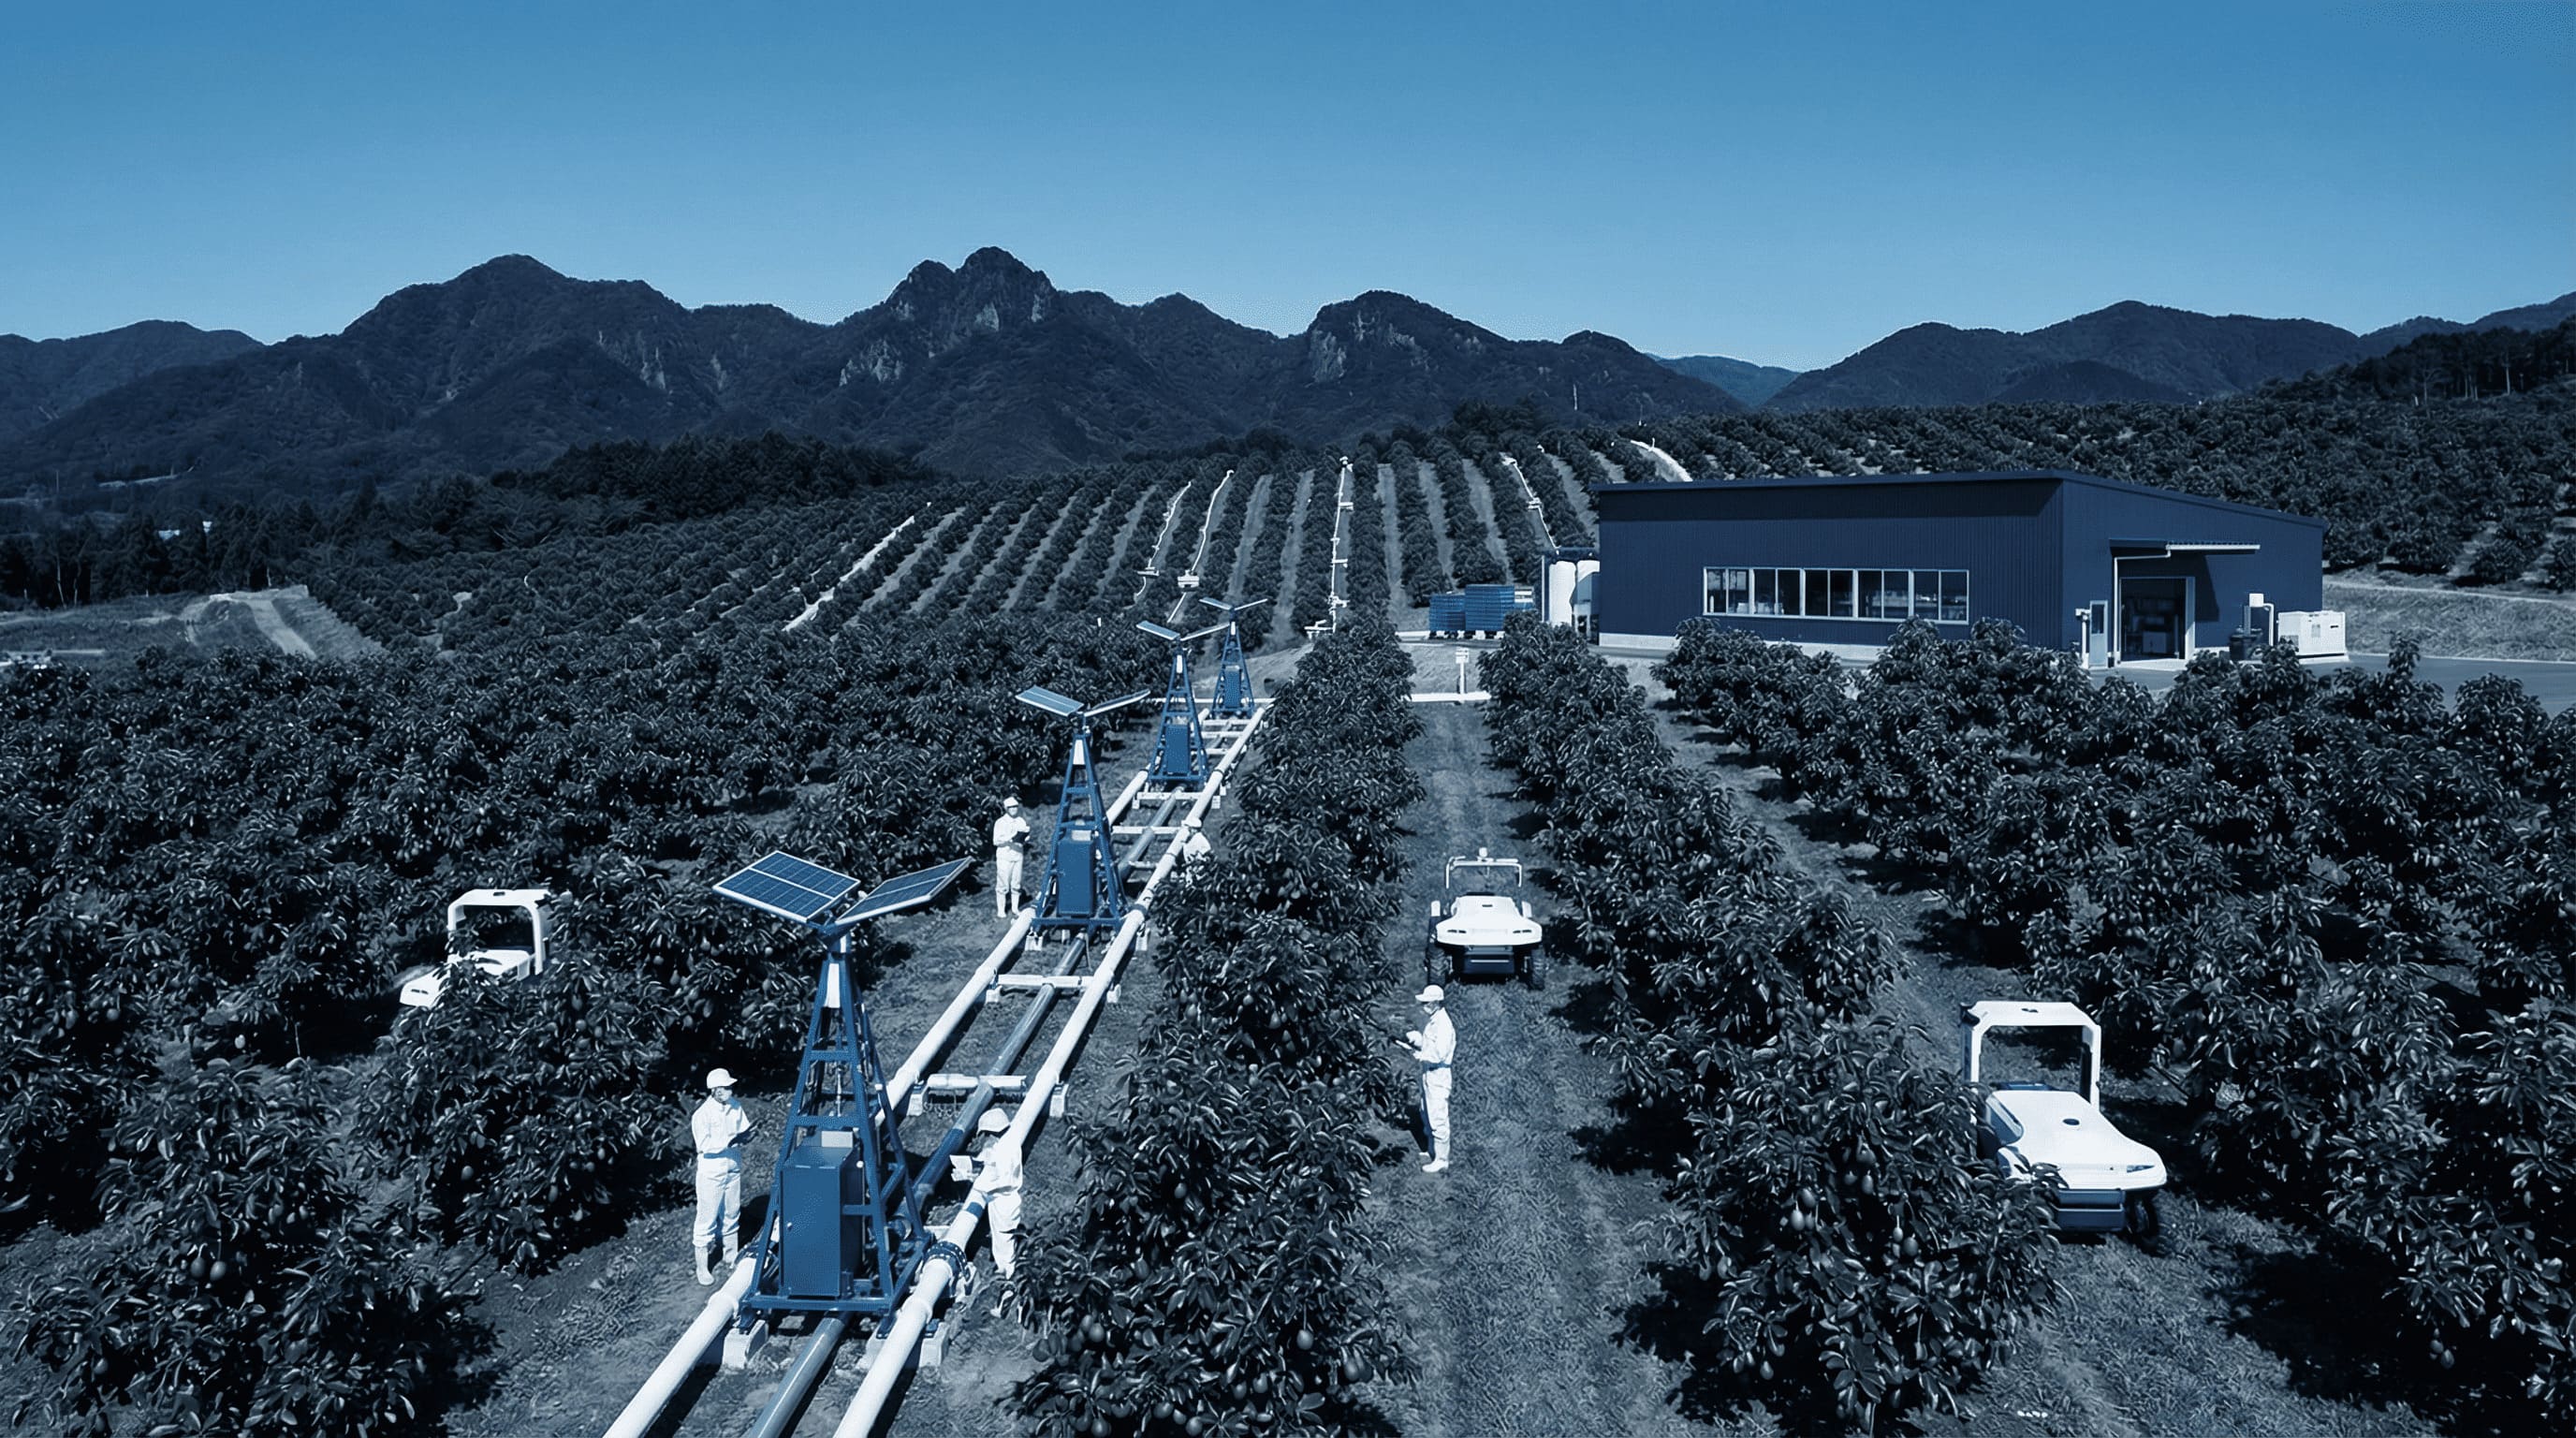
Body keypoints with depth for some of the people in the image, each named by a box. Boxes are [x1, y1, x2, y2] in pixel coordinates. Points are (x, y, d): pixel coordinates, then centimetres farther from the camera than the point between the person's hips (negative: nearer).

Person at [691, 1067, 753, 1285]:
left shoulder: (735, 1107, 0)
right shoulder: (702, 1114, -17)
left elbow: (743, 1127, 9)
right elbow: (704, 1144, -21)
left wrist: (744, 1134, -13)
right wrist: (728, 1141, -30)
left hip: (733, 1169, 6)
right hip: (711, 1172, -6)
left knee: (732, 1214, 18)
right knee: (707, 1219, 1)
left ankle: (731, 1256, 35)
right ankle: (702, 1268, 10)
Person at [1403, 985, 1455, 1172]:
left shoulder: (1443, 1025, -23)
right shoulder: (1428, 1019, 5)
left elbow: (1439, 1054, -26)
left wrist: (1420, 1055, -13)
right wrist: (1415, 1038, -2)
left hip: (1438, 1074, -10)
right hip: (1427, 1072, 10)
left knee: (1438, 1119, -3)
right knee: (1427, 1115, 22)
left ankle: (1441, 1161, 5)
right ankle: (1434, 1151, 37)